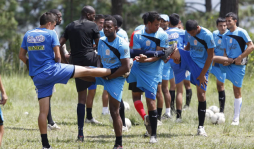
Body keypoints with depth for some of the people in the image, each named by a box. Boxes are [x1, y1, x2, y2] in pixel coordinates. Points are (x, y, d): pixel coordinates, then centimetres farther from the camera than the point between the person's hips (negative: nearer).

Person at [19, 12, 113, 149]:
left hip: (37, 78, 5)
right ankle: (114, 72, 12)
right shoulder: (50, 34, -4)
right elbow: (57, 56, -6)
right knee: (86, 71, 6)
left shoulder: (28, 35, 10)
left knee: (43, 111, 6)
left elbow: (21, 55, 12)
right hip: (51, 69, -5)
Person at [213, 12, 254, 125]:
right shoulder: (225, 36, 12)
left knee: (237, 91, -3)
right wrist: (226, 60, -5)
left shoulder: (241, 32, -6)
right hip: (228, 63, 6)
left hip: (238, 64, -6)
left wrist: (240, 58, -18)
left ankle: (236, 119, 1)